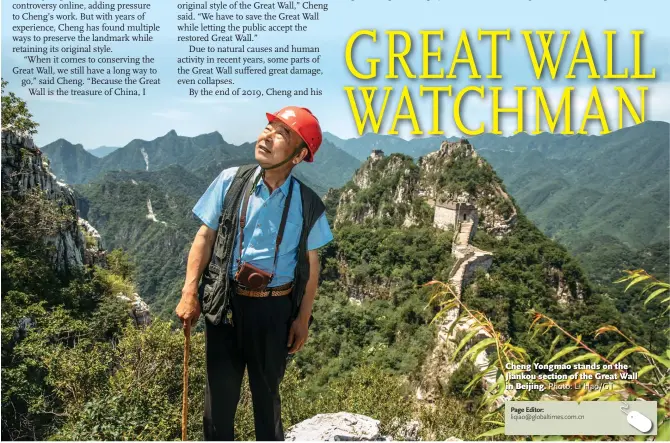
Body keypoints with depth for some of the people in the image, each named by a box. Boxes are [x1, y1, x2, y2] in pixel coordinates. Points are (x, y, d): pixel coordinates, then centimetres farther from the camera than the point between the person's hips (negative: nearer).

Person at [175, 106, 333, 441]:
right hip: (226, 303, 0)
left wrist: (303, 319, 2)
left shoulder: (307, 204, -5)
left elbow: (310, 263, 2)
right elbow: (205, 237, 0)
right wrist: (190, 293, -6)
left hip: (275, 308, 0)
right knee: (220, 390, 11)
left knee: (267, 390, 19)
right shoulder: (230, 181, -4)